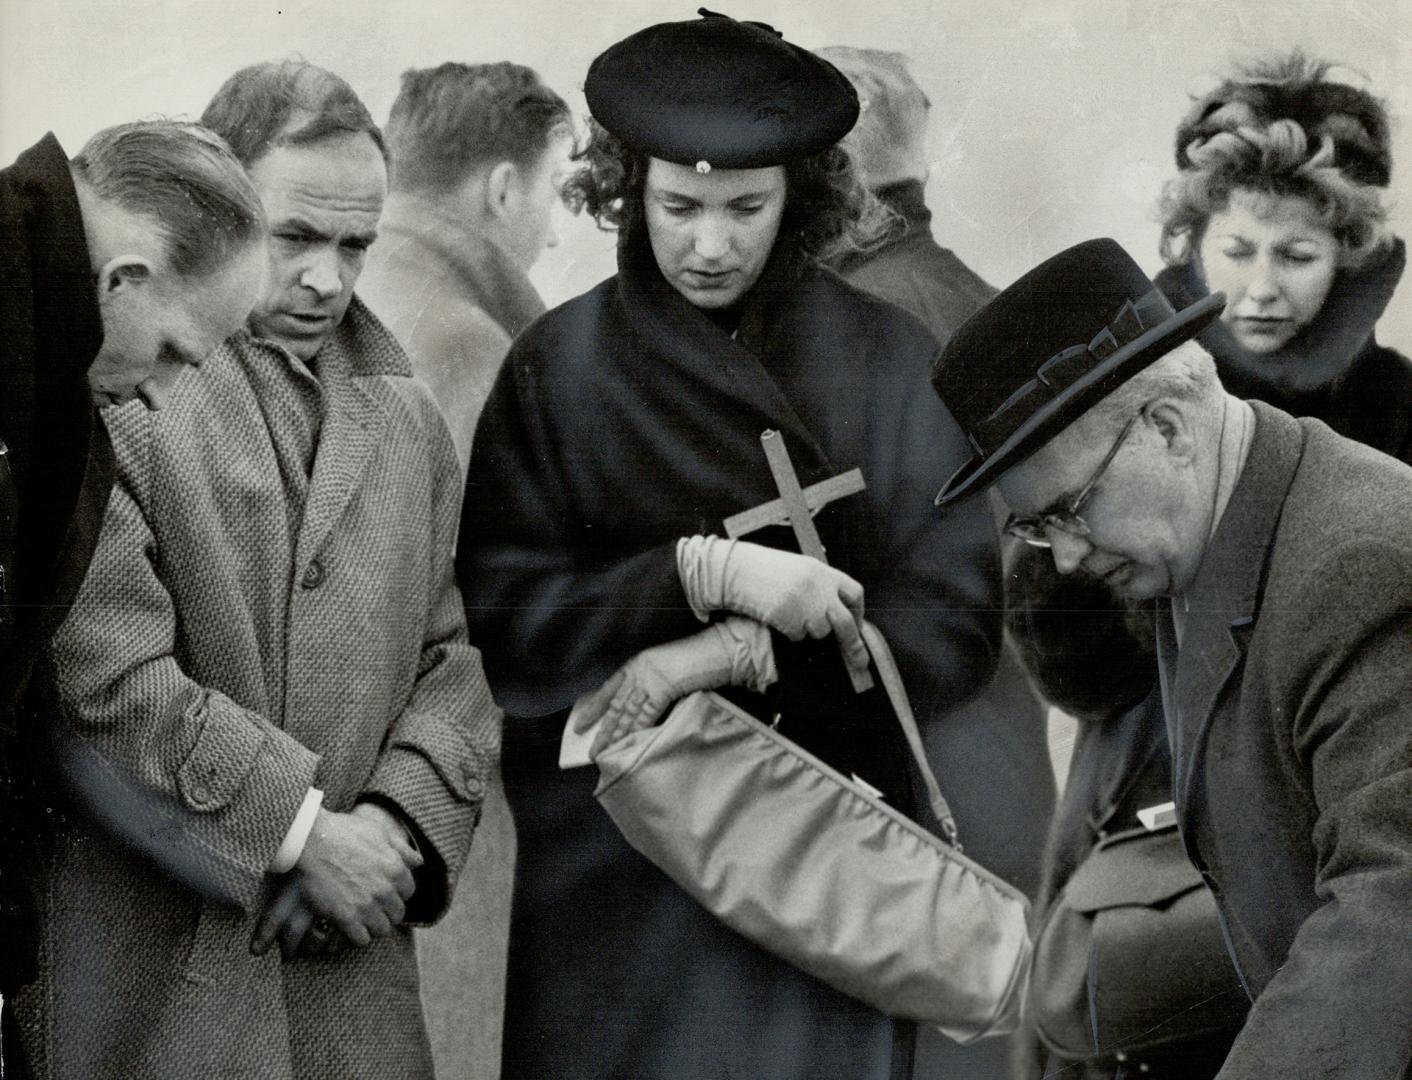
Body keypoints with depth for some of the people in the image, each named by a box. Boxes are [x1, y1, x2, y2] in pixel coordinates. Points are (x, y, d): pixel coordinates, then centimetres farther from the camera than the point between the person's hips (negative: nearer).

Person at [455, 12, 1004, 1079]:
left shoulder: (887, 360, -1)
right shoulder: (560, 369, -1)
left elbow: (953, 617, -3)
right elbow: (503, 614, -7)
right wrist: (700, 574, -20)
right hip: (616, 862, 0)